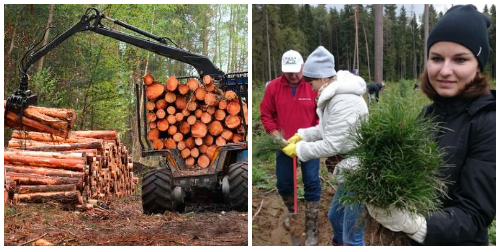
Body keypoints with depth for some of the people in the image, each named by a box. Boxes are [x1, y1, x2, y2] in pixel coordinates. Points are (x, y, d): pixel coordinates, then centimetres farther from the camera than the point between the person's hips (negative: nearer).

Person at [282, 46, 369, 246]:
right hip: (351, 169, 11)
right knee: (335, 217, 28)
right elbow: (327, 129, 18)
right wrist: (301, 135, 5)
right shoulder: (334, 94, 7)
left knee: (352, 236, -5)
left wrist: (298, 150, -11)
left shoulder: (344, 102, -26)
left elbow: (331, 145, -23)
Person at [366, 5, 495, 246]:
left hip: (454, 242, -6)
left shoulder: (490, 124, -21)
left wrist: (416, 224, -40)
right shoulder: (428, 113, -2)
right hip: (410, 241, 6)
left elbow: (474, 215, -23)